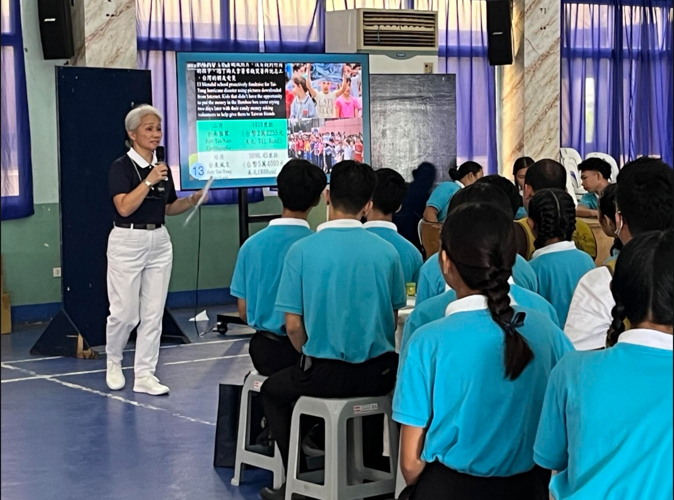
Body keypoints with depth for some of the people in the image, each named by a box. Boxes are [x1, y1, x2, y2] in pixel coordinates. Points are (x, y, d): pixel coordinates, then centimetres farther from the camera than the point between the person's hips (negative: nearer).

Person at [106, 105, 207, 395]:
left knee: (153, 313, 4)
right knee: (125, 313, -2)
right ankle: (113, 362, 24)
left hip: (159, 241, 6)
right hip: (128, 242, -6)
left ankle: (144, 375, 9)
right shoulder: (121, 166, -9)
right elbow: (125, 207, -20)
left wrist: (192, 201, 0)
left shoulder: (163, 168, 9)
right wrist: (148, 181, -26)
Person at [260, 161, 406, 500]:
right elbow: (392, 319, 5)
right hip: (379, 374, 3)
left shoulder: (302, 251, -12)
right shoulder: (386, 251, -5)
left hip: (324, 374, -2)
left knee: (273, 391, 28)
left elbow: (293, 325, -8)